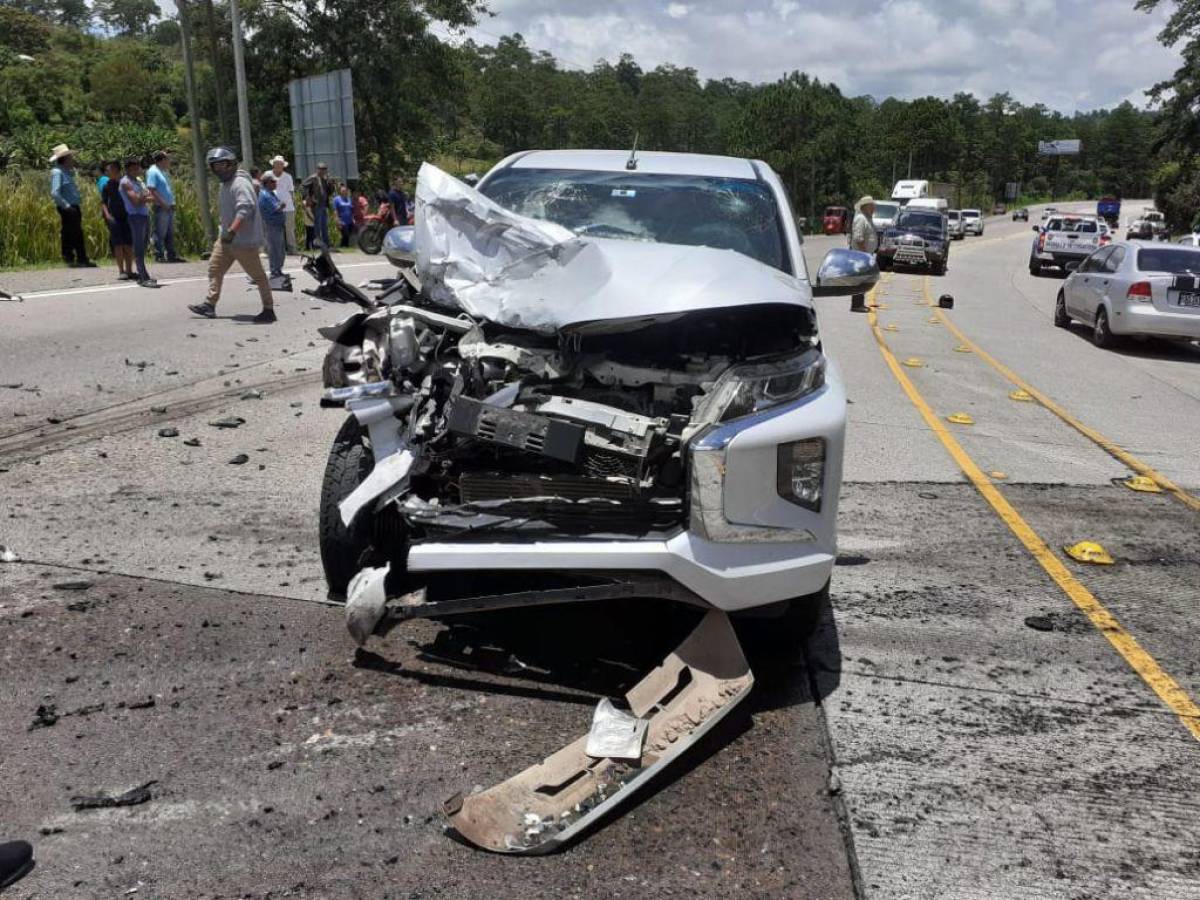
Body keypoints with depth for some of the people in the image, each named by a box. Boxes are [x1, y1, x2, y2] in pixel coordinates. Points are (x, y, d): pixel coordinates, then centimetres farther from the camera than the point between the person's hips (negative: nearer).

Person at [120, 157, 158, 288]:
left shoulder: (138, 180, 18)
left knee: (143, 246, 12)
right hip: (136, 216, -8)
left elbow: (148, 196, 16)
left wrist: (143, 198, -4)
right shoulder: (126, 182, -8)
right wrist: (146, 198, -1)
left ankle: (143, 276, 19)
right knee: (139, 248, -8)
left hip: (145, 215, 8)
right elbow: (135, 201, -16)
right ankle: (144, 278, -10)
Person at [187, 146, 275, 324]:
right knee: (214, 268, 10)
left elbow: (245, 209, -31)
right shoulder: (225, 184, 16)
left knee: (257, 275, -3)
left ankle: (268, 310, 4)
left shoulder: (240, 183, -18)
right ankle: (210, 305, 15)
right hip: (226, 237, 10)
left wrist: (232, 231, -36)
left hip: (244, 240, -10)